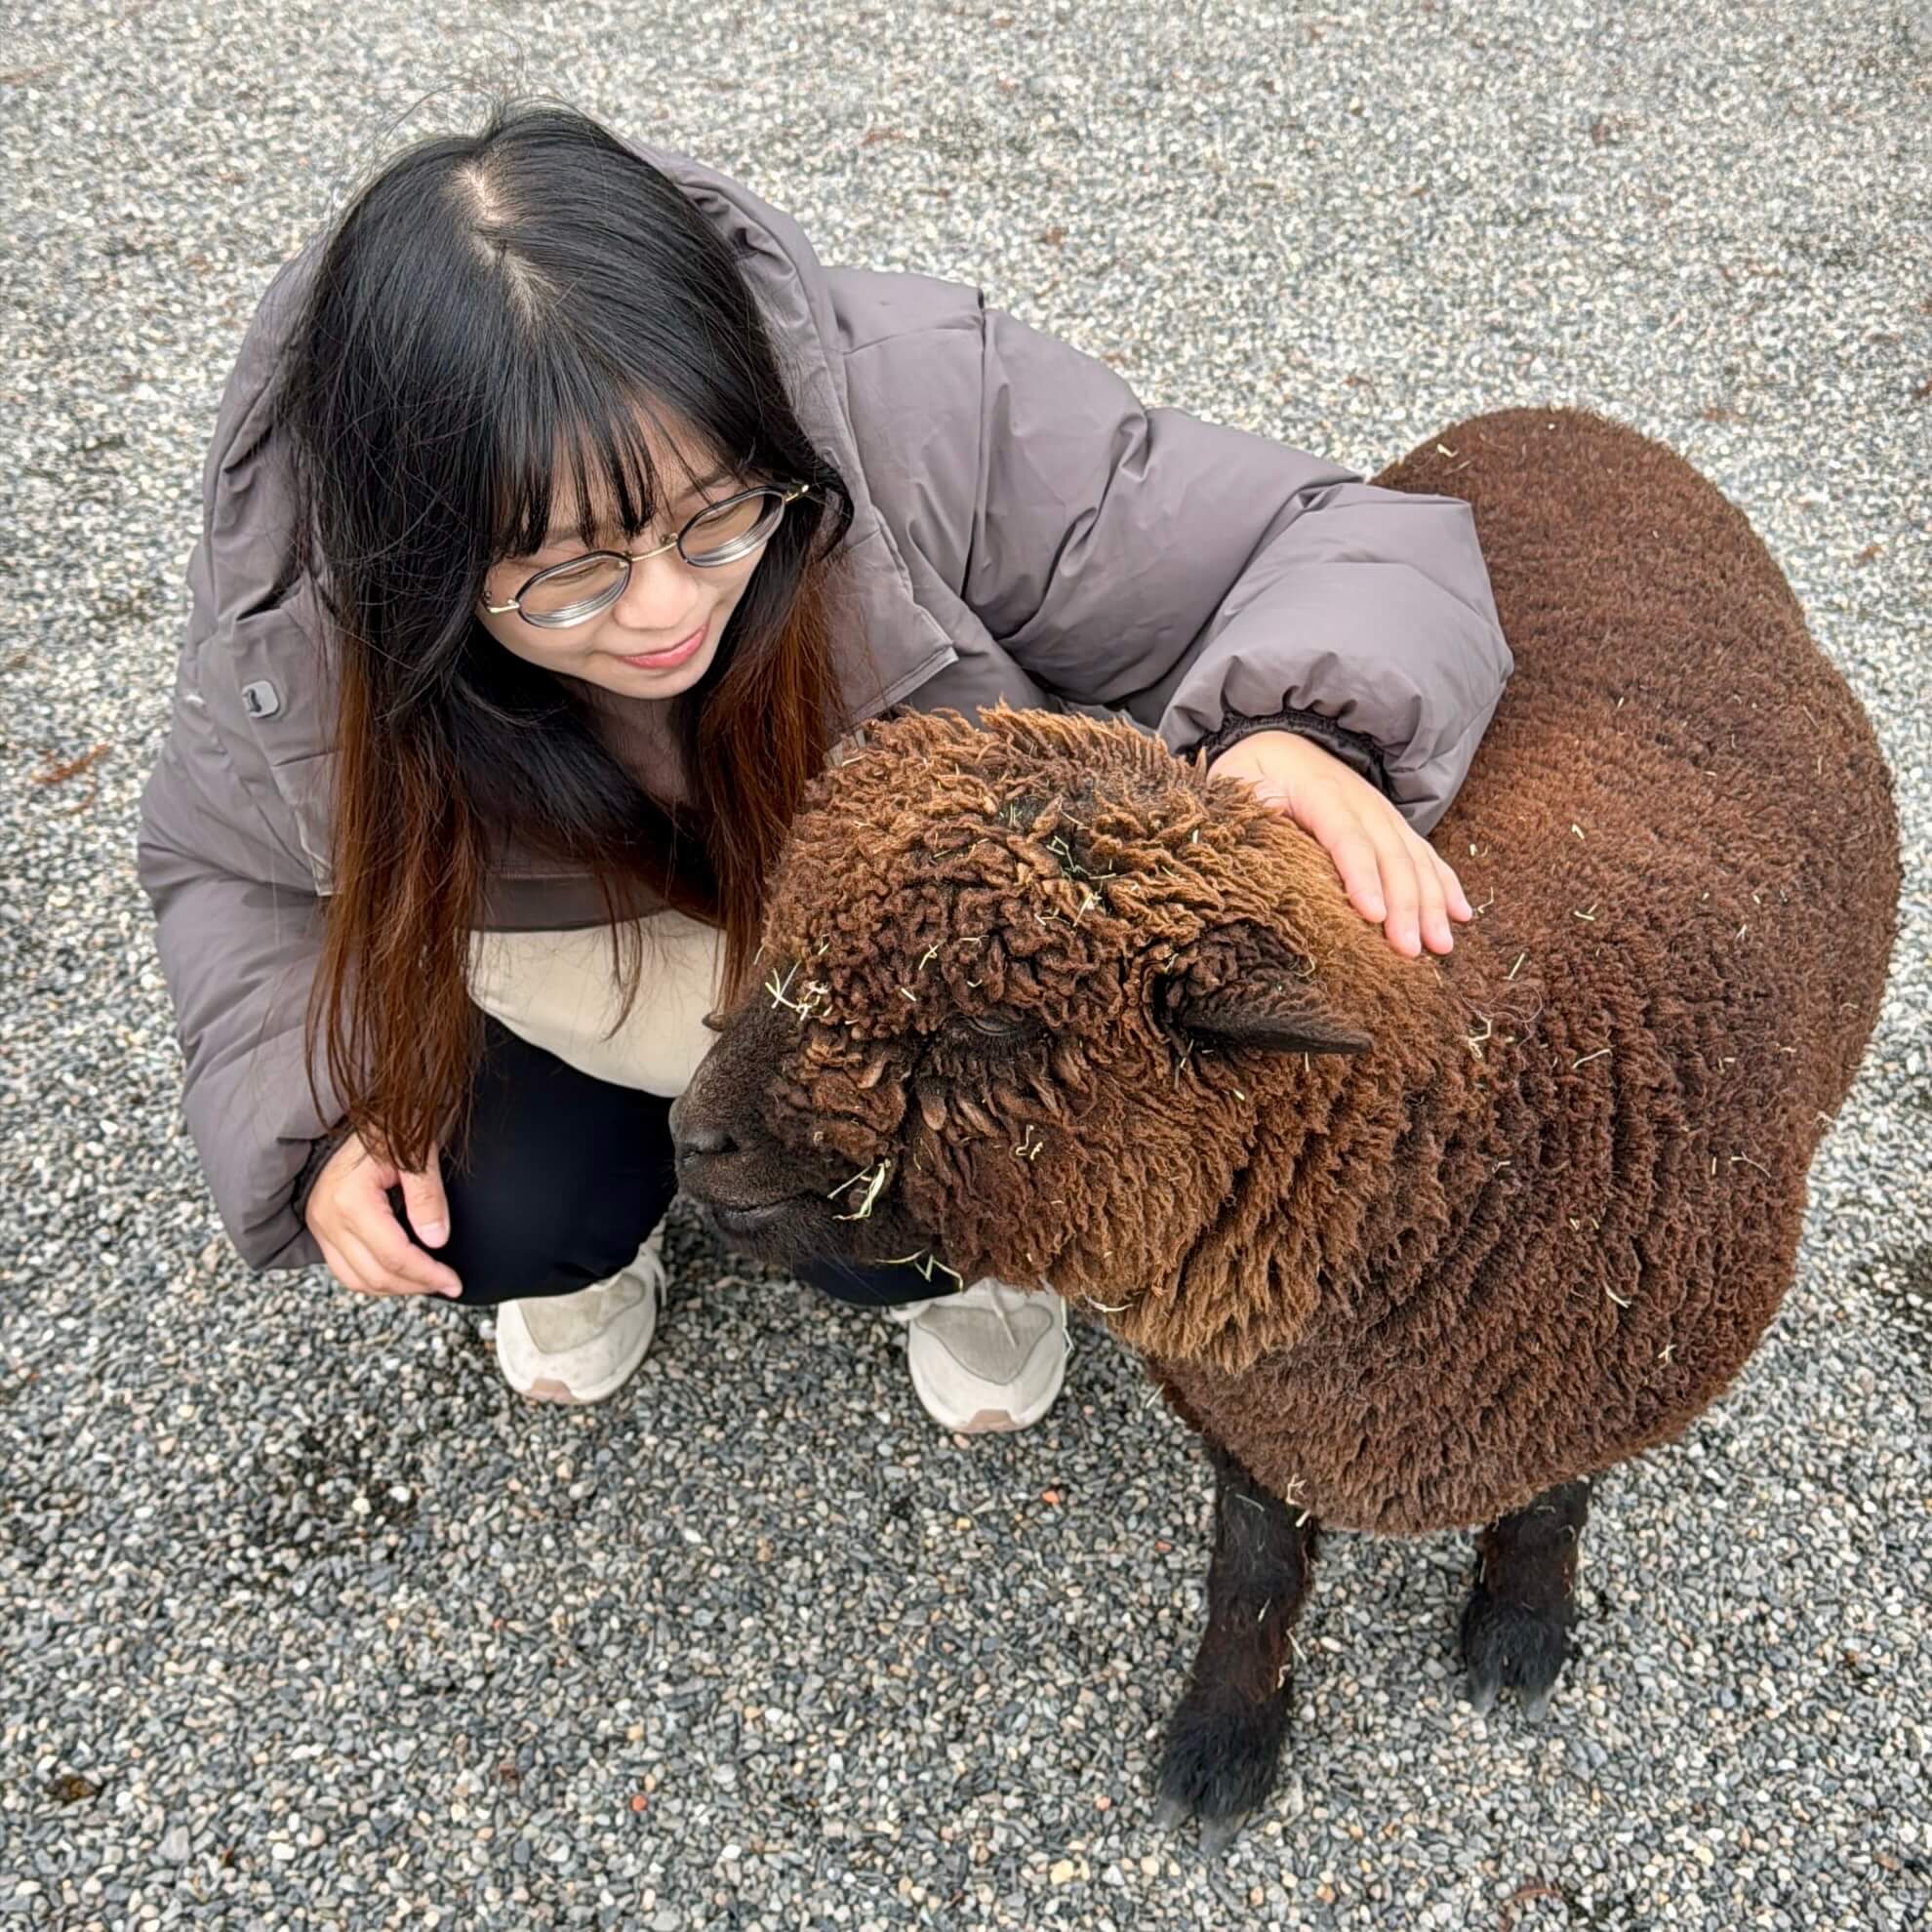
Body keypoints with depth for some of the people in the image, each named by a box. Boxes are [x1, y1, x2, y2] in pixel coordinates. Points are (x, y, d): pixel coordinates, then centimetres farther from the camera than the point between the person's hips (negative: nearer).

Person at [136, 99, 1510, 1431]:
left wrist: (1294, 736, -52)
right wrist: (318, 1116, -20)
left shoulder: (921, 410, -38)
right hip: (558, 963, 2)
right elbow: (231, 859, -4)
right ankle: (601, 1210, 20)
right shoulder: (293, 600, -27)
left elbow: (1322, 547, -29)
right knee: (499, 1222, -18)